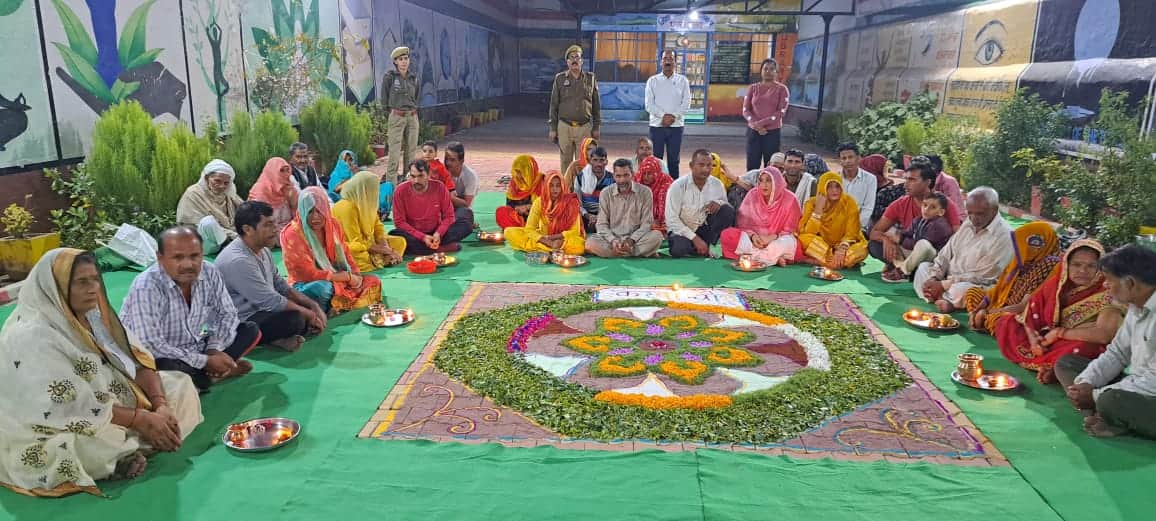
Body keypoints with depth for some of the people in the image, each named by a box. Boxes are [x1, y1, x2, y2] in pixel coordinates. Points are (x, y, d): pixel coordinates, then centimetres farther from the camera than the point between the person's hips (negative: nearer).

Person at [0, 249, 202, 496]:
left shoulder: (93, 312, 0)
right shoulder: (33, 337, -24)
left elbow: (138, 360, -2)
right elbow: (76, 407, -28)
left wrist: (160, 405, -17)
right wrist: (142, 419, -24)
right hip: (56, 430, -8)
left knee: (181, 384, 1)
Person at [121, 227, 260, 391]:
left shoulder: (210, 273, -9)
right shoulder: (145, 288, -27)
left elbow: (226, 313, 3)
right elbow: (151, 346, -31)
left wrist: (215, 349, -15)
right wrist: (204, 362, -28)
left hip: (197, 349, 6)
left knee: (251, 330, -1)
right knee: (169, 368, -39)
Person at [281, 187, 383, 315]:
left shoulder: (332, 224, 1)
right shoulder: (292, 234, -19)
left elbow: (345, 254, 10)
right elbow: (309, 274, -22)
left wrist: (356, 276, -11)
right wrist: (348, 276, -18)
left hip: (335, 280, 7)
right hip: (305, 285, -7)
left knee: (374, 282, -3)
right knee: (322, 288, -40)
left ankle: (332, 308, -13)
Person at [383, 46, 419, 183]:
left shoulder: (413, 77, 9)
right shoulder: (389, 76, -4)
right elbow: (384, 97, 3)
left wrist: (412, 109, 13)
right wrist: (393, 110, 7)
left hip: (413, 117, 5)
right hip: (396, 117, -4)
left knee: (410, 150, 6)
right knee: (395, 151, -8)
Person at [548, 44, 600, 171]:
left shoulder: (590, 78, 7)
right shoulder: (560, 78, 5)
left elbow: (596, 104, 9)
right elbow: (554, 105, 6)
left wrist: (596, 127, 5)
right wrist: (553, 128, 2)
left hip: (585, 127, 0)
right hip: (564, 127, 0)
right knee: (565, 162, 5)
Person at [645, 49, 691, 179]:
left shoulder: (682, 81, 6)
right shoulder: (652, 81, 4)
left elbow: (686, 104, 0)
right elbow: (649, 104, -3)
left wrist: (673, 116, -13)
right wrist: (663, 116, -15)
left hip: (676, 125, 1)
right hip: (657, 125, 0)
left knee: (673, 160, 4)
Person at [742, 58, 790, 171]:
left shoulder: (781, 89, 2)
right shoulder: (753, 88, 10)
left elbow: (782, 112, -7)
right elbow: (745, 110, 4)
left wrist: (762, 122, -15)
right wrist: (756, 125, -12)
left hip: (773, 132, -2)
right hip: (753, 131, 2)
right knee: (752, 165, -1)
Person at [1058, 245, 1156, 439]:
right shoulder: (1137, 307, 7)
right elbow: (1117, 354, 11)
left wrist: (1095, 396, -20)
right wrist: (1085, 383, -7)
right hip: (1136, 388, 10)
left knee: (1111, 401, -39)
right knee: (1065, 363, 7)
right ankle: (1100, 416, -12)